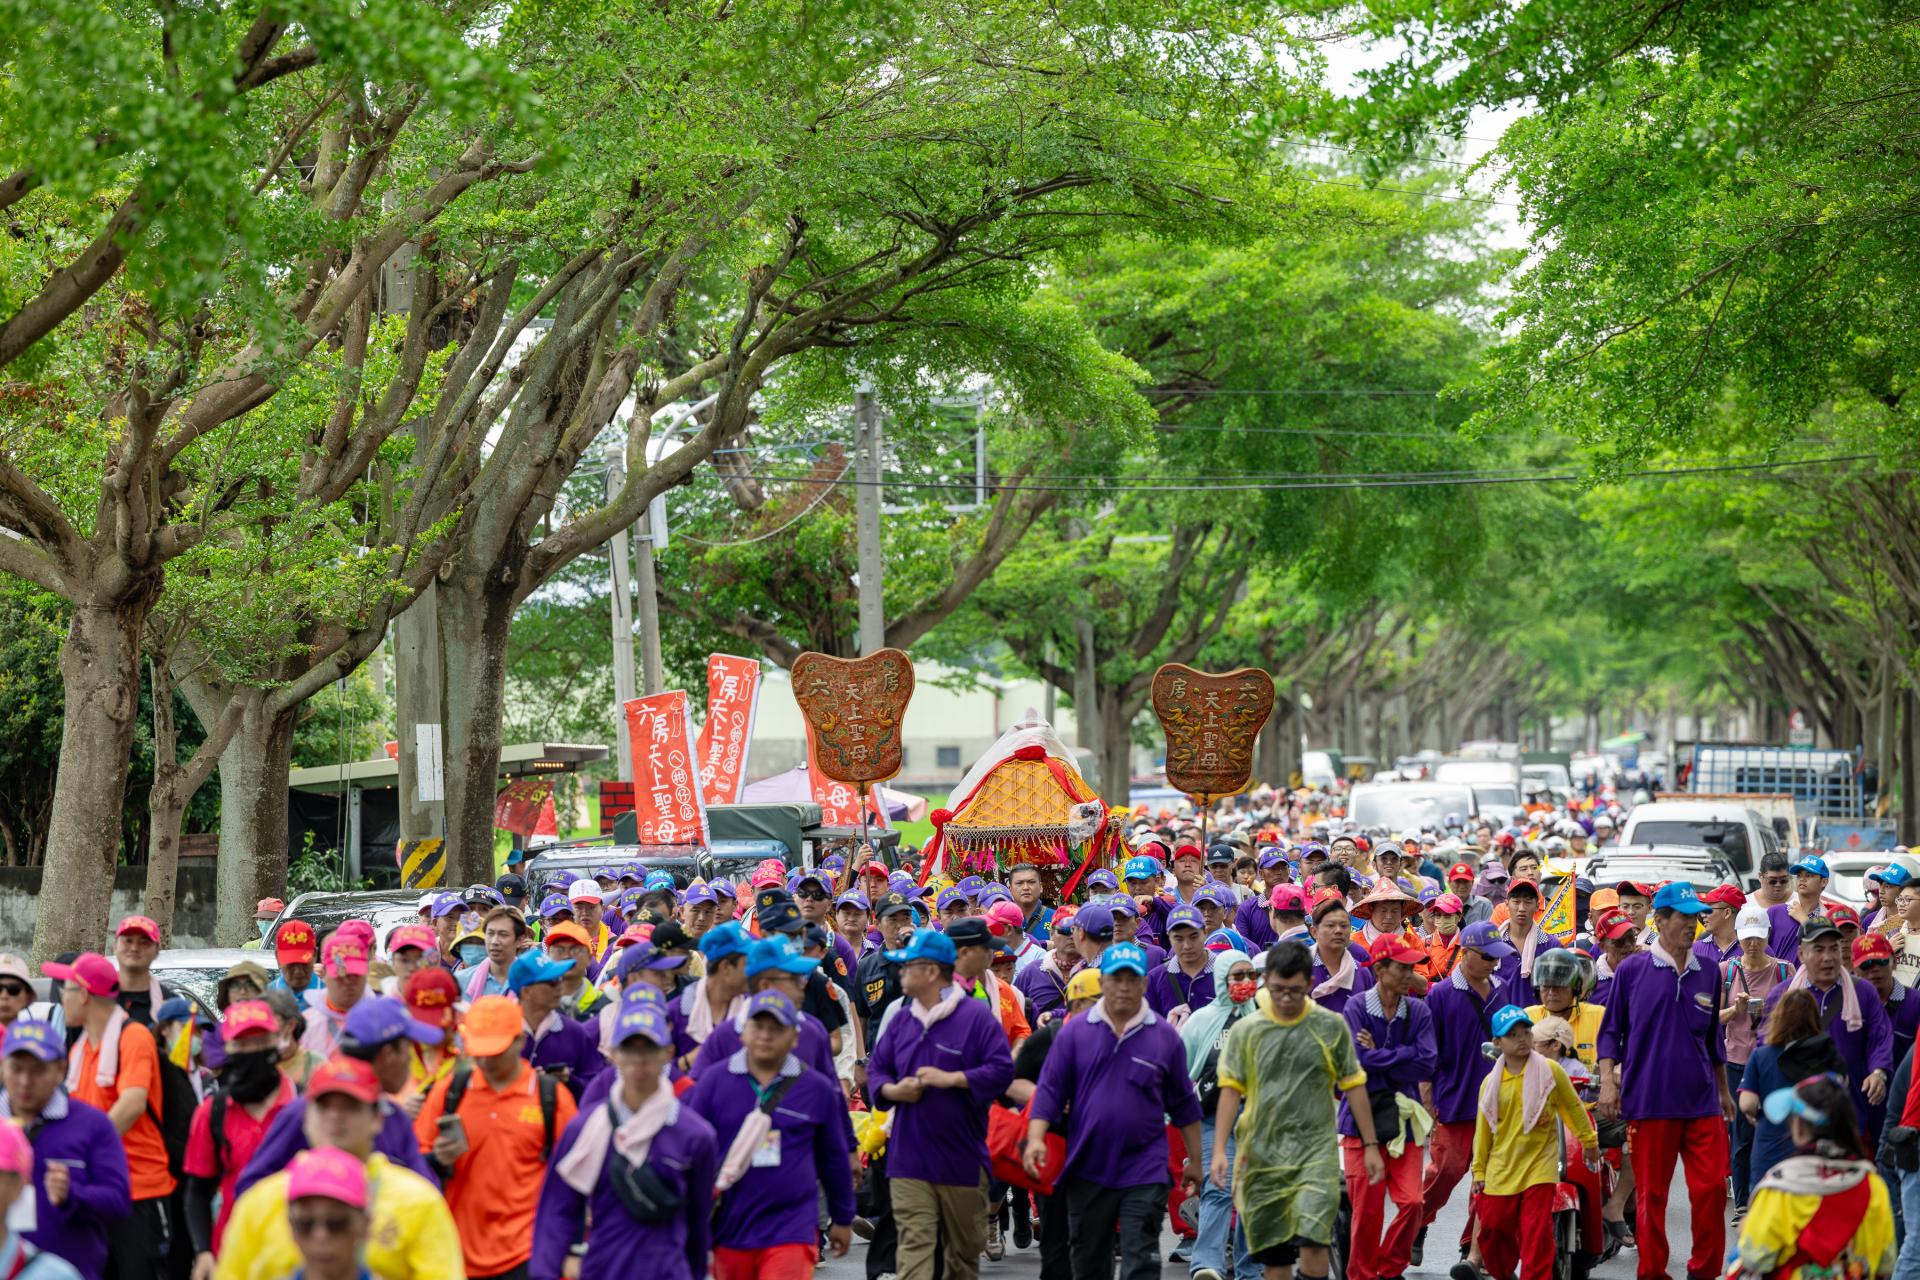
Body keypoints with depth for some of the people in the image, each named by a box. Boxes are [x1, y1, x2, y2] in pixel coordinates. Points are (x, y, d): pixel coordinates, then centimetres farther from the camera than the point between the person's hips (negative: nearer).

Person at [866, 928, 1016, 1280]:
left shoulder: (977, 1016, -5)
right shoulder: (902, 1021, 10)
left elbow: (1002, 1070, -11)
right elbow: (876, 1068, 16)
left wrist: (950, 1079, -19)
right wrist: (892, 1090, -6)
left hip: (962, 1159, -3)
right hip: (909, 1159, 3)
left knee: (964, 1248, 10)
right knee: (914, 1244, -8)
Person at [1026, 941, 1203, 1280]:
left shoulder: (1165, 1036, 2)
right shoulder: (1074, 1032, 2)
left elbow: (1184, 1105, 9)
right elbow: (1050, 1090, 2)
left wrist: (1194, 1160, 11)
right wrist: (1036, 1138, -12)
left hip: (1144, 1172, -1)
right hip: (1087, 1168, 1)